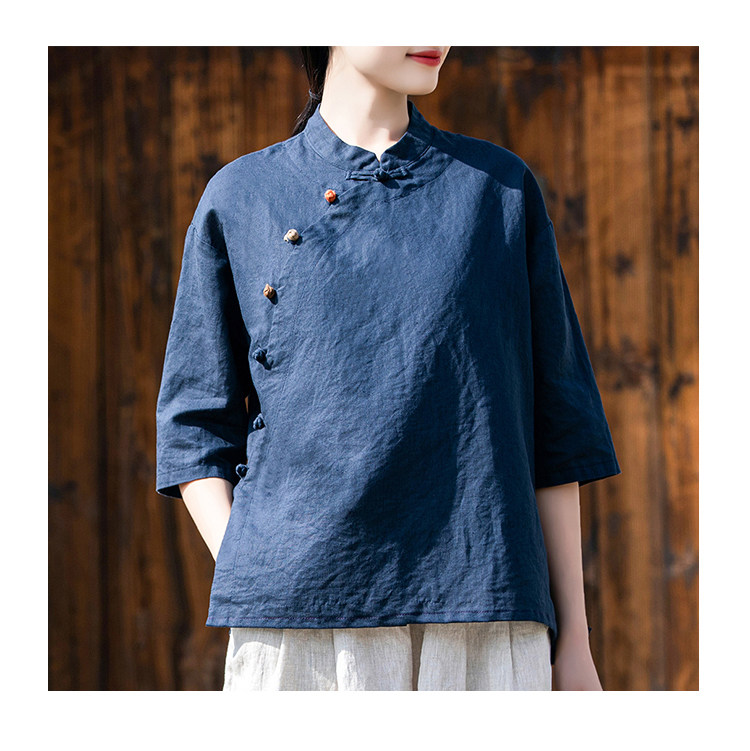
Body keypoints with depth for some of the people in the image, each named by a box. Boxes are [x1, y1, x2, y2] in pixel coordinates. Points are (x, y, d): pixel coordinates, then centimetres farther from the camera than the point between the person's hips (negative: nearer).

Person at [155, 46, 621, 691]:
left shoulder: (502, 187, 14)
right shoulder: (238, 198, 11)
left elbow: (555, 426, 12)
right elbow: (197, 427, 11)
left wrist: (574, 639, 9)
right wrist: (252, 584, -4)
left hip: (483, 606, 1)